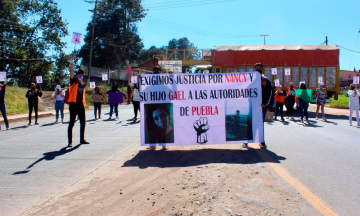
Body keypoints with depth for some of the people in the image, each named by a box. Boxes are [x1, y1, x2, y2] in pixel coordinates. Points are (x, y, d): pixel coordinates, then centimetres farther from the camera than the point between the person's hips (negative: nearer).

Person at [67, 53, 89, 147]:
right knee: (71, 123, -4)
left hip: (81, 105, 7)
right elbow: (71, 70, -9)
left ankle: (82, 139, 25)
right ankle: (70, 141, -1)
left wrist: (84, 104, 15)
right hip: (73, 105, -6)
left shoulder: (82, 85, 17)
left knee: (83, 122, 12)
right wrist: (72, 60, -13)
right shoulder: (73, 82, 1)